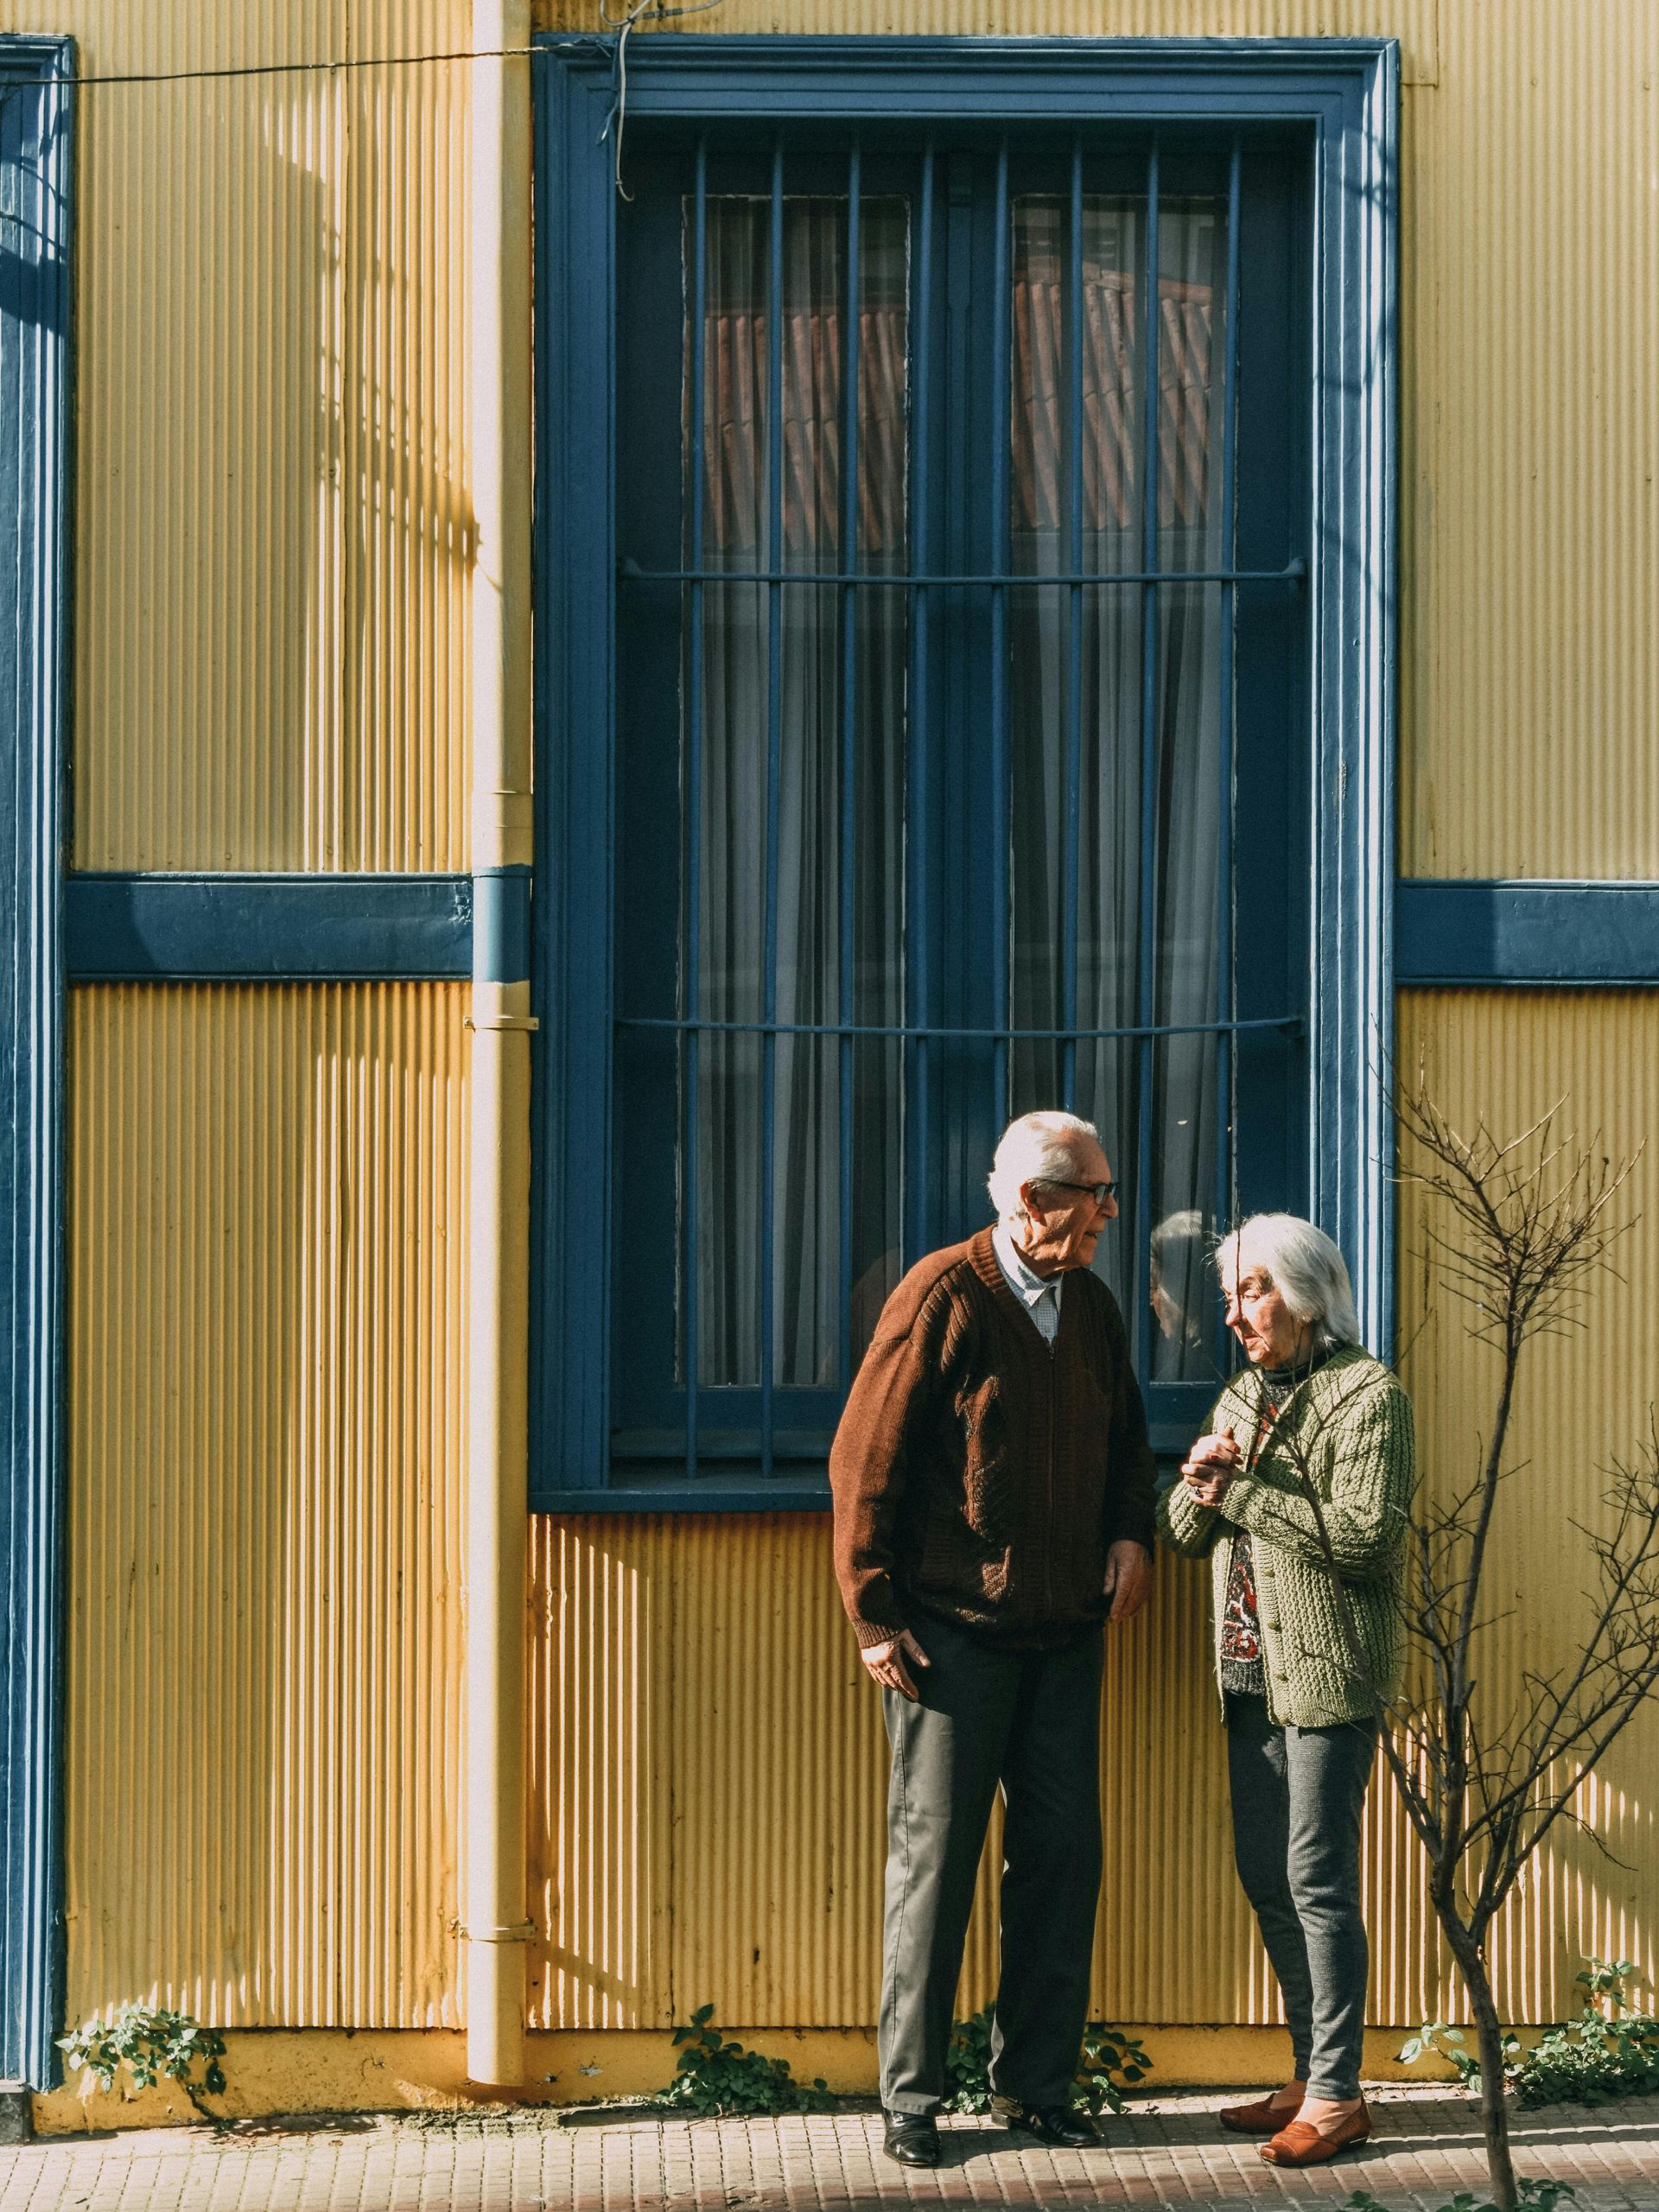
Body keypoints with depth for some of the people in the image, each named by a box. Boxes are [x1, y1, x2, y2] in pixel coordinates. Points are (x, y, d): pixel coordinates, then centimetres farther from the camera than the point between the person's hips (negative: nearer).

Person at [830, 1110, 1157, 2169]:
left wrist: (1132, 1533, 5)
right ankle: (912, 2097, 10)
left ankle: (1038, 2082, 18)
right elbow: (865, 1460, -9)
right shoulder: (941, 1298, -10)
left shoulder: (1093, 1306, 9)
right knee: (935, 1855, 0)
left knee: (1063, 1854, 6)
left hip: (1064, 1633, 6)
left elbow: (1125, 1437, 24)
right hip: (952, 1633, -6)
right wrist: (874, 1616, -11)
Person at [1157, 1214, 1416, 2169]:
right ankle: (1310, 2074, 21)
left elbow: (1364, 1533, -19)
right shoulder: (1242, 1398, 16)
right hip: (1253, 1670, 8)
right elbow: (1184, 1534, 16)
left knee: (1318, 1878, -6)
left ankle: (1338, 2093, 1)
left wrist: (1244, 1486, -14)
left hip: (1329, 1671, -8)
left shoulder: (1366, 1394, -8)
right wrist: (1201, 1487, -7)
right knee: (1267, 1879, 10)